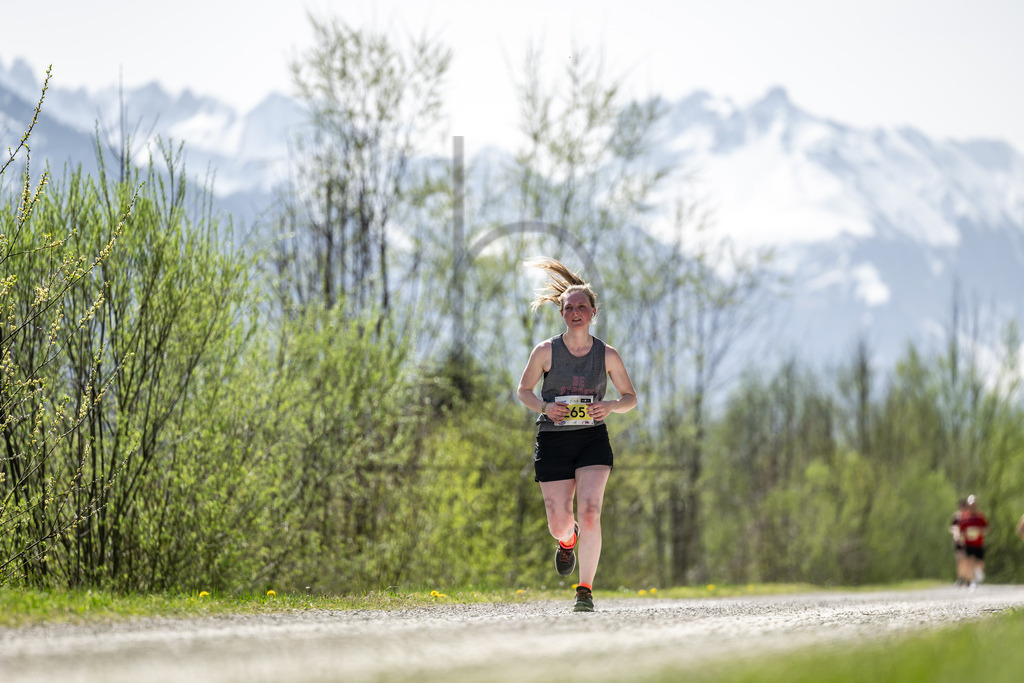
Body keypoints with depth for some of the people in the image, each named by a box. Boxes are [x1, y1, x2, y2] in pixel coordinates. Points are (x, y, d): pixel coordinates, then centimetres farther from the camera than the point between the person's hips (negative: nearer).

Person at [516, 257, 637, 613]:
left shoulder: (607, 355, -1)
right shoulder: (546, 351, -4)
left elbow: (630, 398, 9)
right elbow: (524, 390, 9)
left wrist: (609, 406, -13)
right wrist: (544, 406, -12)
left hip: (593, 440, 0)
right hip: (552, 440, 1)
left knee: (589, 514, -19)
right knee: (559, 524, 3)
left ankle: (585, 590, -8)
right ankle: (568, 541, 43)